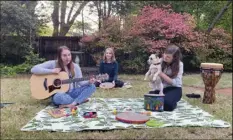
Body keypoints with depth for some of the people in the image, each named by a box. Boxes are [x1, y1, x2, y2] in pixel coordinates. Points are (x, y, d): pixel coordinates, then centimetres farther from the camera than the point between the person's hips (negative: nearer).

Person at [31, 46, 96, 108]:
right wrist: (52, 71, -22)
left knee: (92, 86, -16)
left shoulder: (75, 66, 5)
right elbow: (34, 69, -13)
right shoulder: (53, 64, -6)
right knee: (58, 97, -41)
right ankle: (82, 99, -16)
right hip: (59, 93, -4)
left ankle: (72, 104, -31)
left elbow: (80, 82, 3)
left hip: (72, 92, 4)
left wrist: (89, 82, -19)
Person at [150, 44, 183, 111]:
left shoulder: (179, 64, -10)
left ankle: (173, 103, 5)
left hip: (174, 89, -4)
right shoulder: (160, 61, -2)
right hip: (161, 88, 4)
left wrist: (161, 74, -27)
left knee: (167, 103, -34)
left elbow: (175, 82, -20)